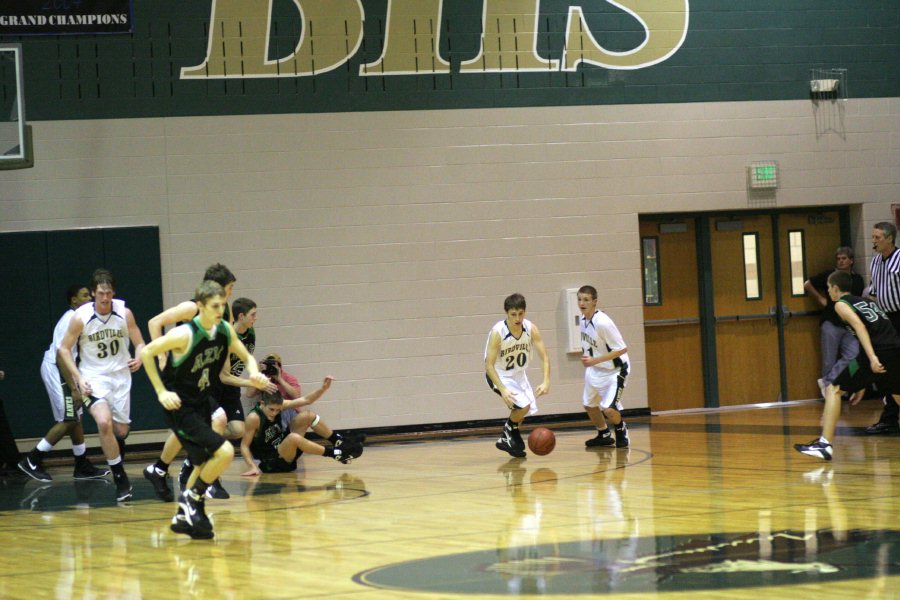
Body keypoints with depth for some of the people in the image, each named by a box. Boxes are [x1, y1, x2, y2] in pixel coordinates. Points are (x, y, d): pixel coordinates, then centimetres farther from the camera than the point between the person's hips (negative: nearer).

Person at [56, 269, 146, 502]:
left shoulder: (124, 313, -8)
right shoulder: (80, 317, -13)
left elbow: (139, 343, 3)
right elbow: (64, 349, -5)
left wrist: (138, 359, -20)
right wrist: (78, 378, -14)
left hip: (120, 375, 3)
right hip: (94, 377, -3)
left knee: (121, 430, 9)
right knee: (104, 423, -25)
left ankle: (117, 464, 42)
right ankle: (121, 480, -17)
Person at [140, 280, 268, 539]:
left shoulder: (225, 330, -4)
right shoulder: (185, 334, -24)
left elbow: (247, 357, 10)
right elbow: (146, 353, -17)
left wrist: (254, 374, -13)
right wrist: (161, 391, -18)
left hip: (201, 405, 8)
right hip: (180, 407, -8)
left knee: (204, 464, 19)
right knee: (225, 451, -19)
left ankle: (185, 517, 33)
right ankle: (192, 498, -1)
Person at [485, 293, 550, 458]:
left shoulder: (531, 328, -17)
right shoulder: (497, 333, -29)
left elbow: (544, 356, -15)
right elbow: (489, 365, -28)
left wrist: (546, 382, -29)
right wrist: (503, 390, -38)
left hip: (519, 374, 6)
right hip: (499, 376, -6)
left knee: (525, 410, 12)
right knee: (523, 406, -22)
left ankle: (507, 439, 37)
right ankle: (510, 429, 7)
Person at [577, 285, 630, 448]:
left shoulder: (602, 323, -29)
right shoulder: (583, 319, -5)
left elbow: (622, 349, -28)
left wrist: (595, 360, -28)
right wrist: (587, 358, 3)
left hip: (614, 370, -8)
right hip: (594, 370, 8)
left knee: (608, 409, -19)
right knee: (589, 405, 18)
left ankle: (621, 430, 13)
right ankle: (604, 435, 41)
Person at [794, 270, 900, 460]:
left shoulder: (841, 304, 9)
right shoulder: (867, 302, 31)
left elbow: (859, 326, -11)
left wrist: (872, 357, -23)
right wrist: (862, 386, 35)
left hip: (877, 353, -6)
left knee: (834, 390, 2)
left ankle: (825, 444, -9)